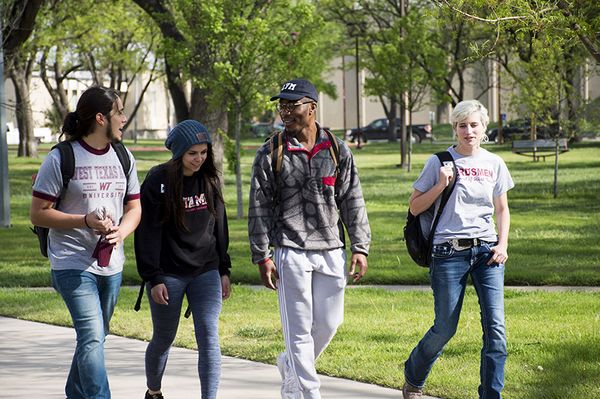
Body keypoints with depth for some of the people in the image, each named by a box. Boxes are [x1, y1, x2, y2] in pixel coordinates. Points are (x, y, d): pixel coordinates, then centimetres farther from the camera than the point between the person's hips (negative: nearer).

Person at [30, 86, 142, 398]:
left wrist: (121, 232, -9)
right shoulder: (61, 159, -10)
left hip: (111, 264, 7)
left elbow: (134, 207, 14)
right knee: (92, 337, -18)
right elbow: (38, 214, -8)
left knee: (93, 337, 16)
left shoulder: (123, 158, 9)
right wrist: (85, 221, -20)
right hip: (73, 264, -6)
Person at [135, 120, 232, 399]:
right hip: (169, 275, -3)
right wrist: (153, 278, -14)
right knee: (163, 339, 13)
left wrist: (224, 270, 11)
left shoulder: (210, 179, 4)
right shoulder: (158, 181, -11)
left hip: (206, 272, 3)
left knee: (209, 337, -11)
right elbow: (147, 232, -11)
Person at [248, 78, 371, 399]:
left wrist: (360, 248, 2)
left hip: (331, 251, 3)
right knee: (299, 327, -3)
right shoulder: (270, 154, -1)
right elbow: (259, 209, -1)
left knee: (329, 323, 7)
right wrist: (262, 257, -6)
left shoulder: (337, 151, 5)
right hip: (291, 252, -3)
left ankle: (291, 365, 33)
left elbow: (352, 202, 8)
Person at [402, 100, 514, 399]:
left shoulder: (494, 164, 9)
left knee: (495, 326, -10)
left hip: (486, 249, 3)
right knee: (445, 329, 2)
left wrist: (502, 244, 3)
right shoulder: (440, 162, 1)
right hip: (449, 252, -3)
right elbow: (415, 207, 3)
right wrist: (441, 184, -11)